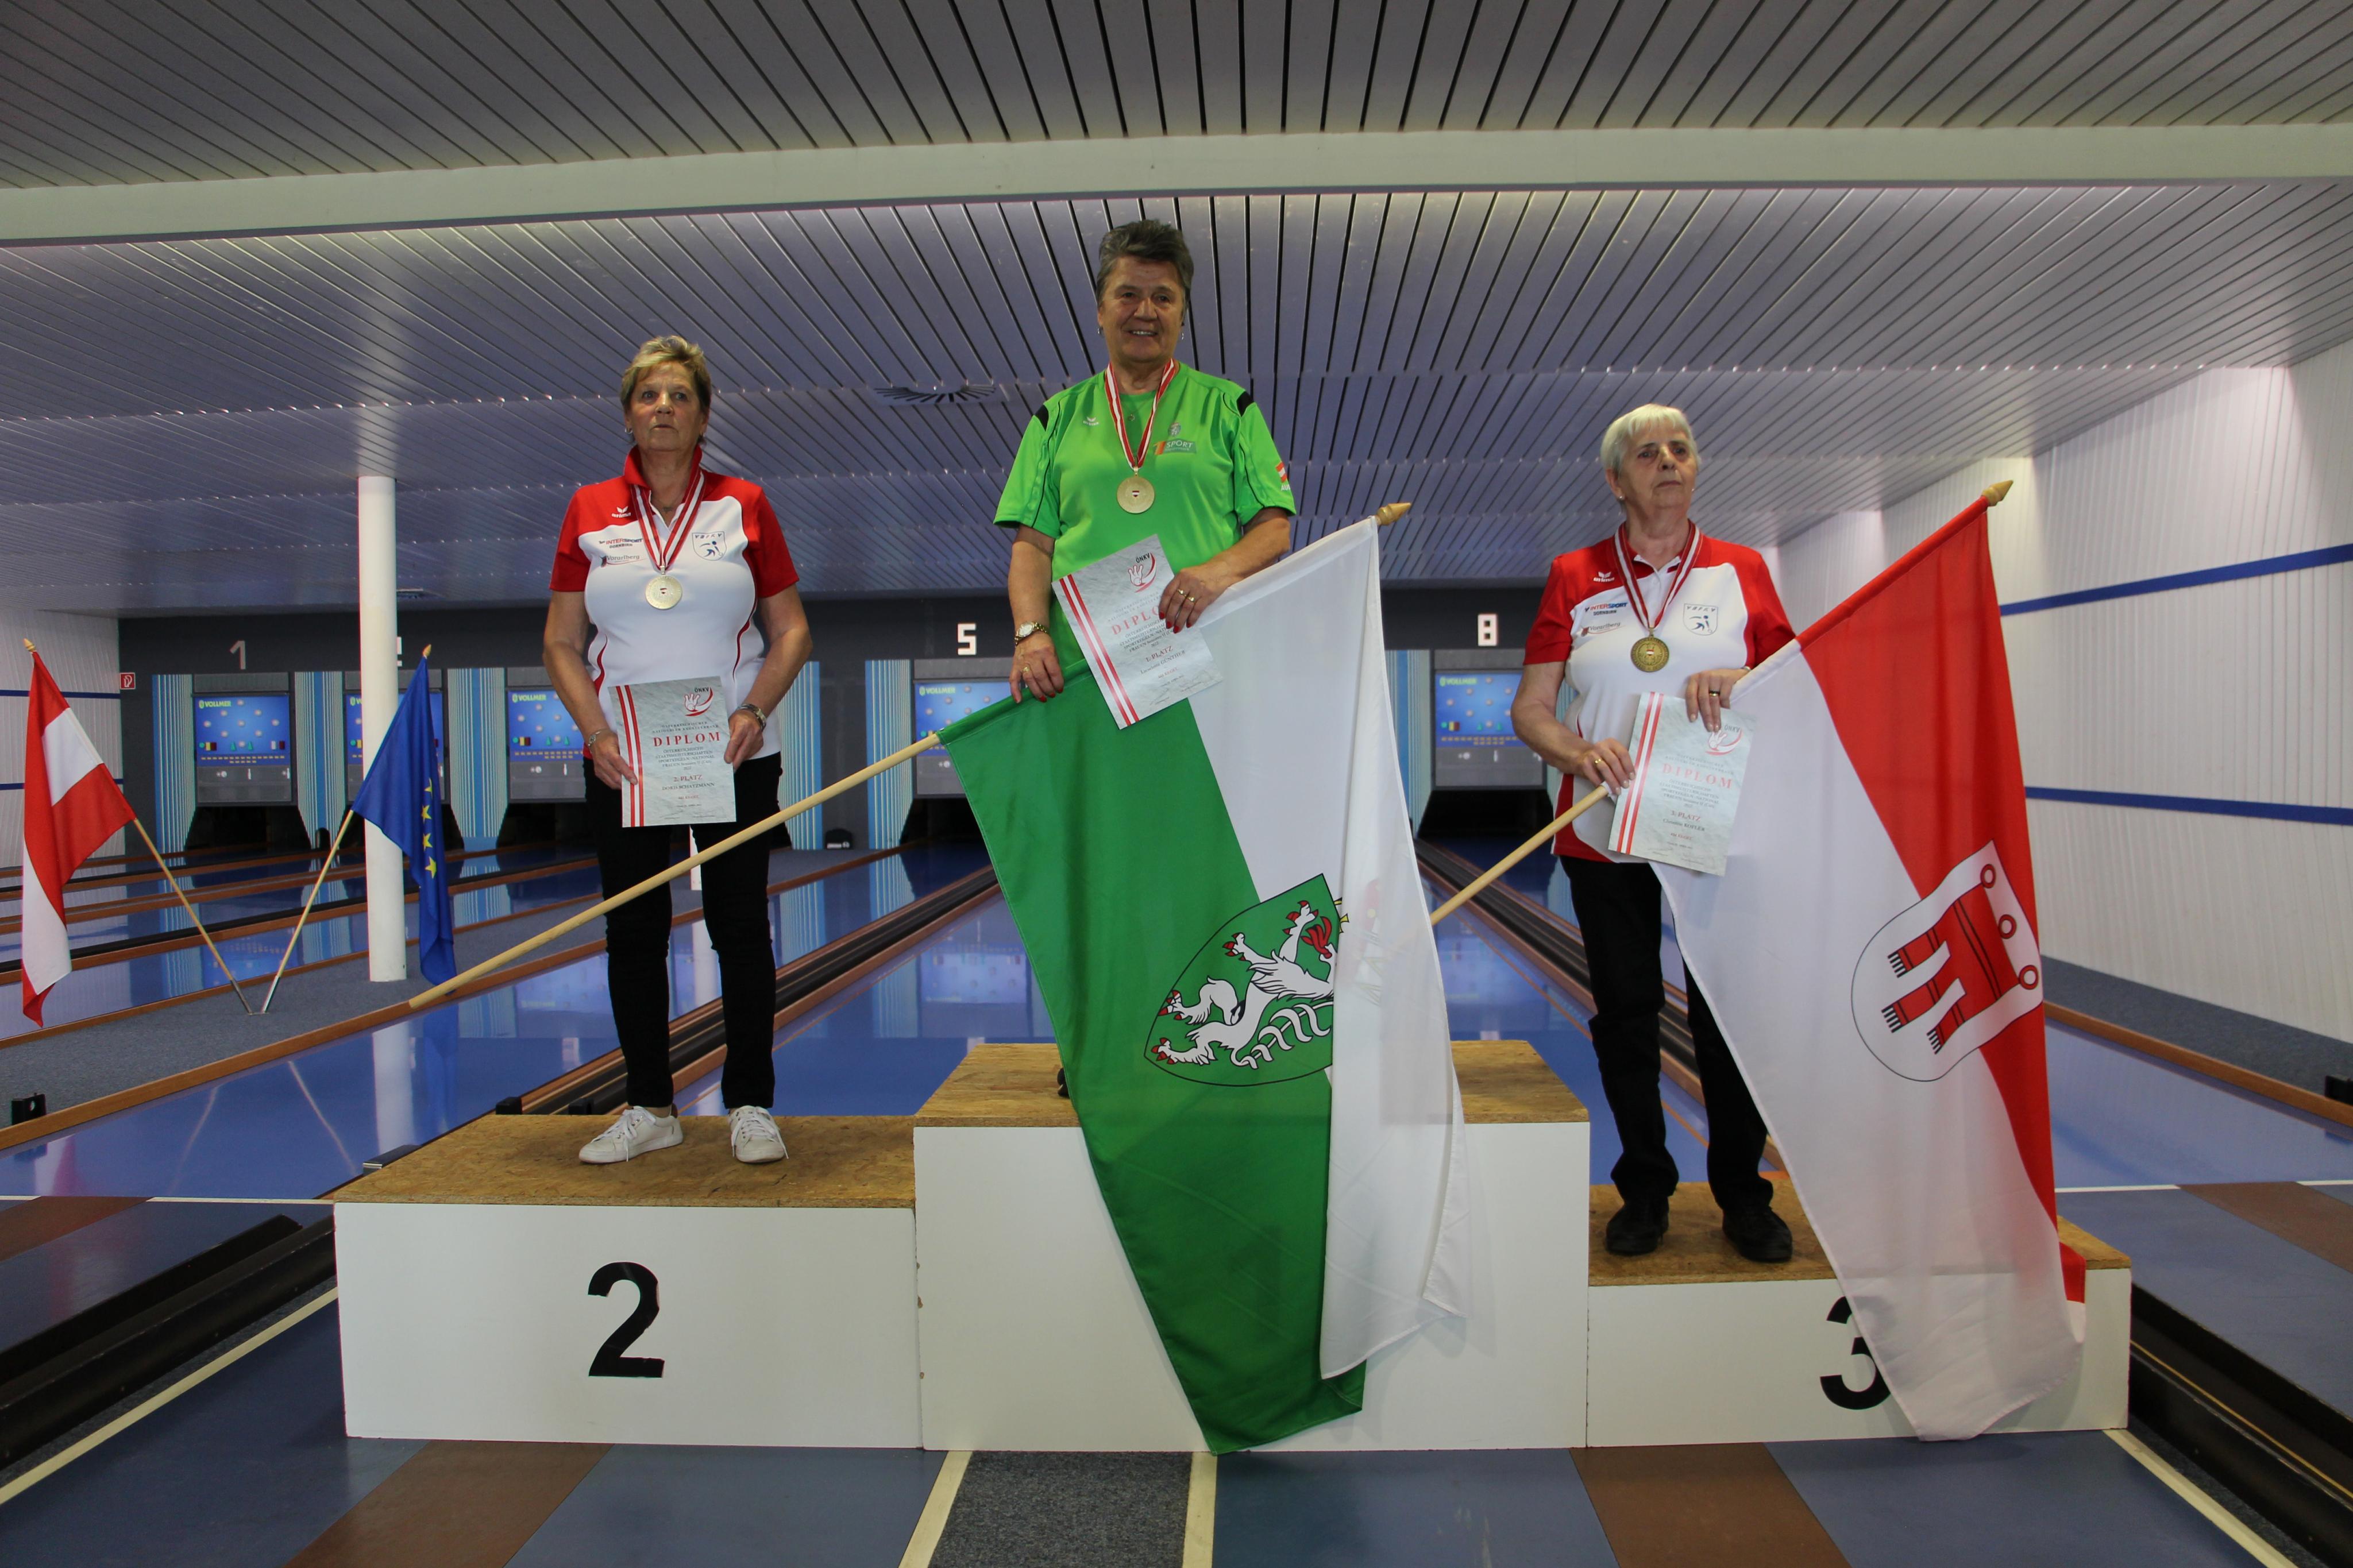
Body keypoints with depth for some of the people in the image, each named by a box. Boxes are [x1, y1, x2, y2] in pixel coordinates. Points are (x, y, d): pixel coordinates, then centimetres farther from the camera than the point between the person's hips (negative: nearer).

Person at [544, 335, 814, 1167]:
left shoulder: (744, 505, 4)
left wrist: (754, 710, -12)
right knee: (634, 929, 6)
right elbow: (561, 643, 7)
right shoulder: (589, 511, 7)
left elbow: (791, 631, 3)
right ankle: (649, 1107, 19)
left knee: (741, 926, 2)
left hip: (735, 756, -1)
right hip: (623, 758, 2)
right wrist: (596, 732, -7)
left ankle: (750, 1105, 13)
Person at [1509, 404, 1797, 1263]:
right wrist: (1581, 752, -18)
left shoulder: (1742, 570, 6)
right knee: (1625, 1015, 7)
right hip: (1605, 831, 0)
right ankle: (1643, 1189, 23)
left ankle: (1744, 1194, 21)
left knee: (1728, 1013, 4)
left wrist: (1742, 683, -14)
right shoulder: (1575, 578, 5)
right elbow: (1530, 708, 2)